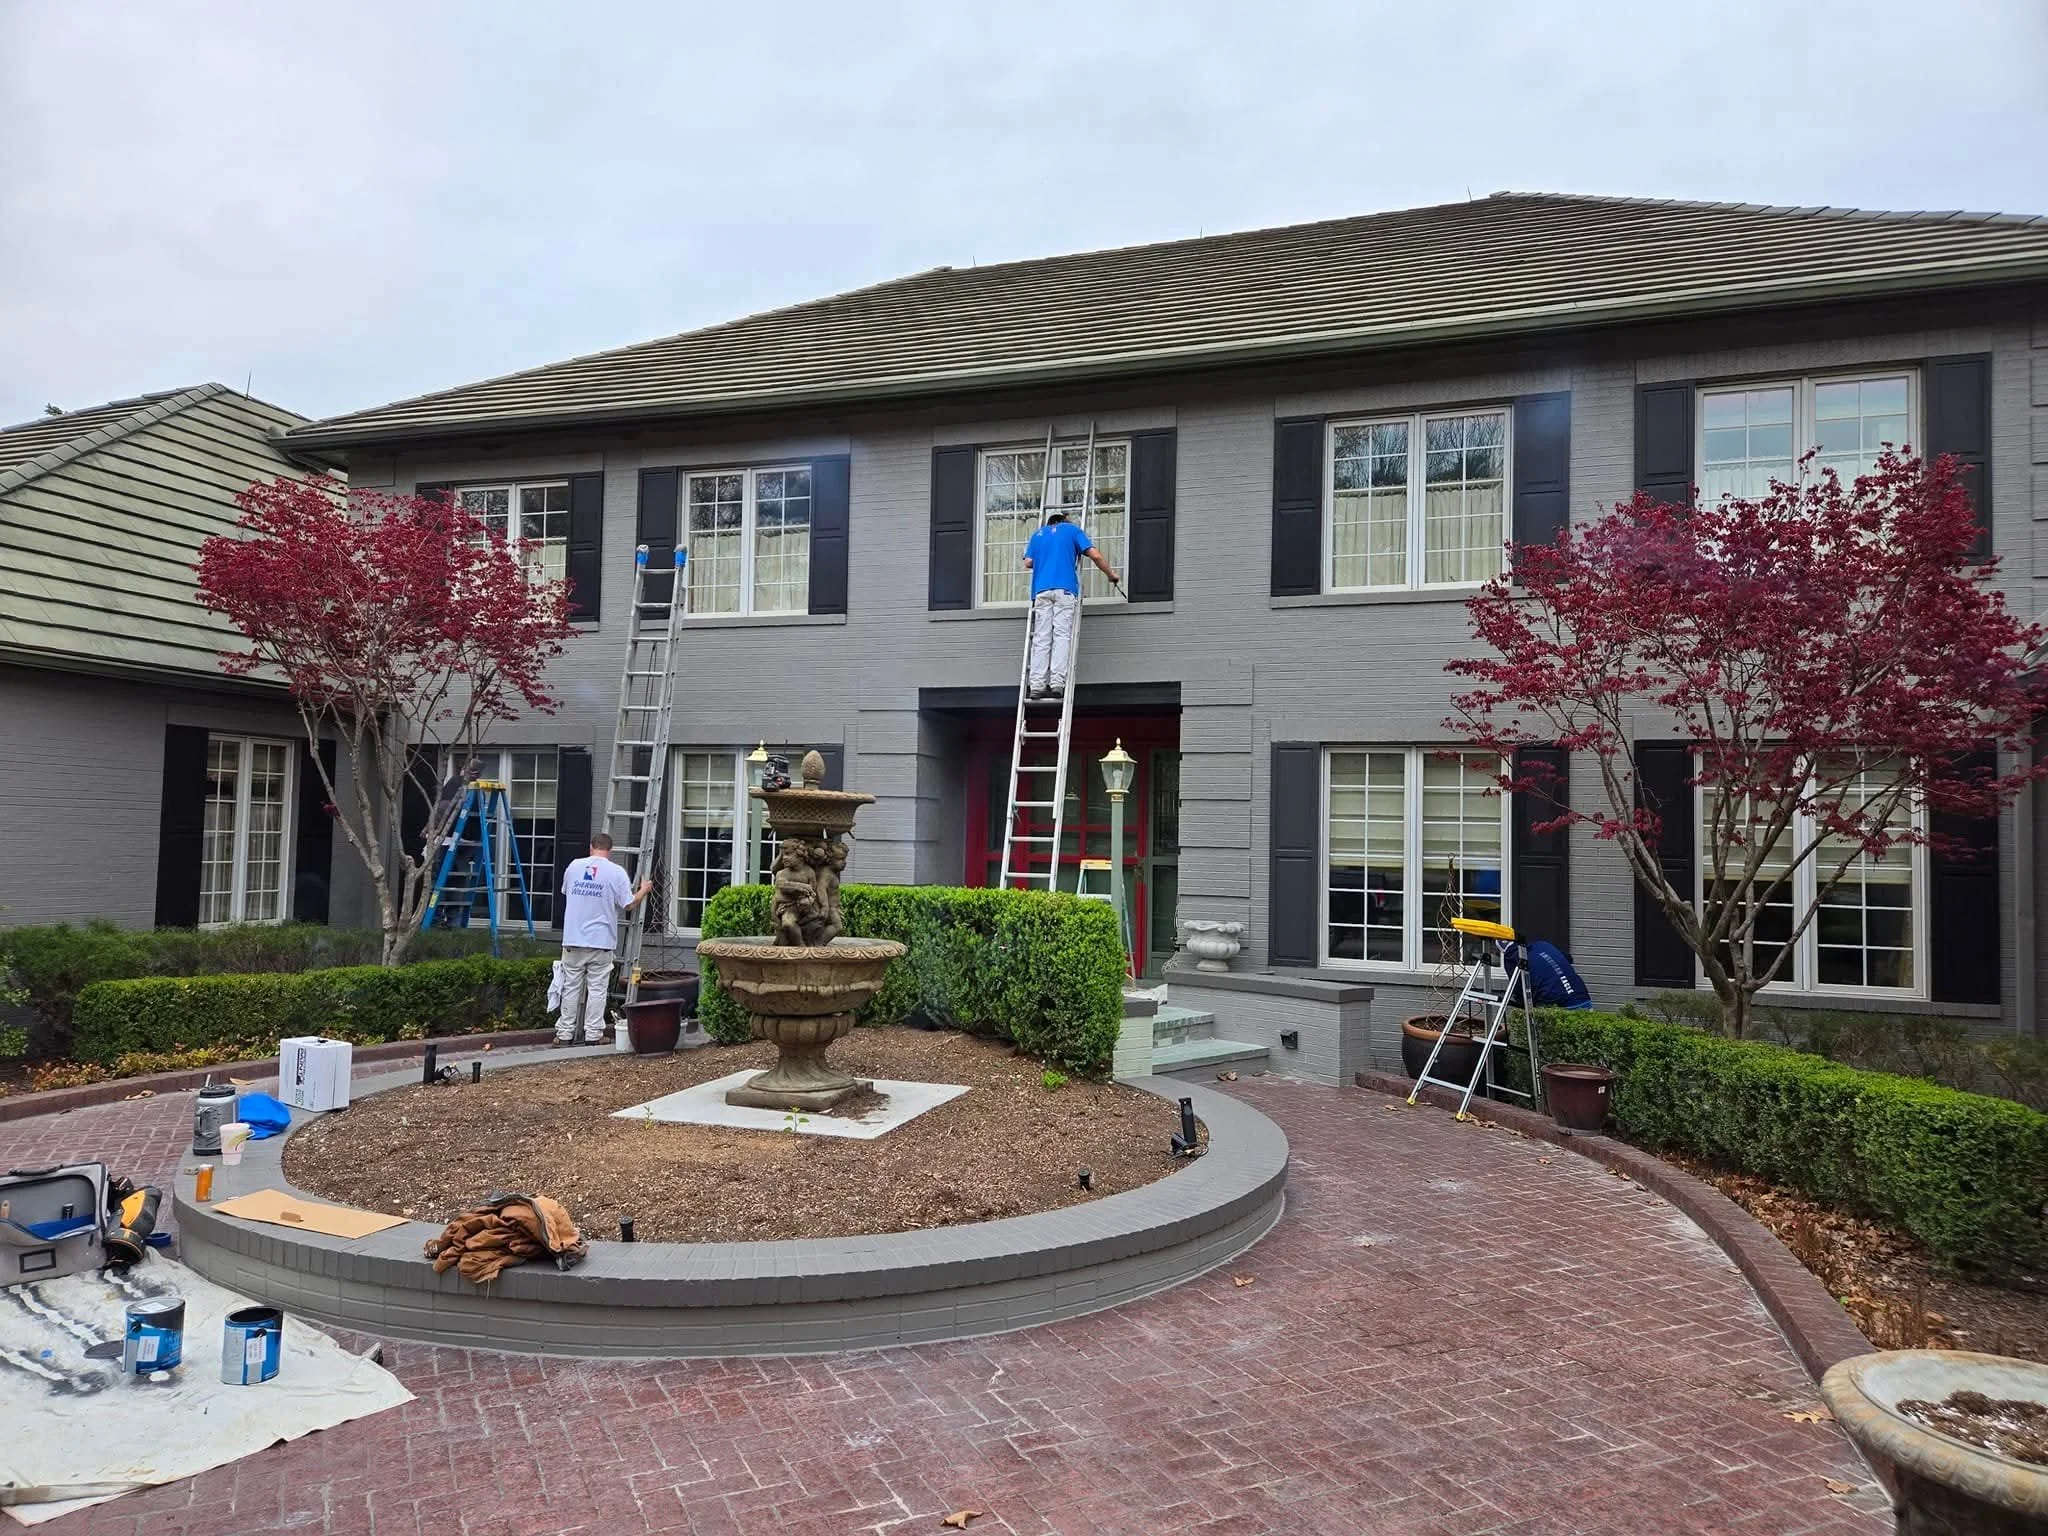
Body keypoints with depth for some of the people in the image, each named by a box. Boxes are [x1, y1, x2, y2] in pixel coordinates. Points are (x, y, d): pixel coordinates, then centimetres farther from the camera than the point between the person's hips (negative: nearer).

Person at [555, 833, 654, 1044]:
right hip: (601, 942, -3)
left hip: (573, 940, 3)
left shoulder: (574, 866, 5)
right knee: (597, 989, 3)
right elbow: (629, 905, -3)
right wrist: (644, 890, 15)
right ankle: (593, 1035, 4)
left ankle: (565, 1033, 11)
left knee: (571, 987, 9)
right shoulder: (616, 872, -6)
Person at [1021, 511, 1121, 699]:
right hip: (1065, 588, -2)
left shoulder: (1038, 534, 25)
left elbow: (1028, 563, 14)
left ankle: (1036, 685, -12)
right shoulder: (1072, 529, 17)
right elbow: (1095, 555, 7)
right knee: (1062, 635, -7)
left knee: (1041, 638, -2)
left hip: (1041, 590, 2)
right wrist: (1111, 574, 19)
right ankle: (1057, 683, -20)